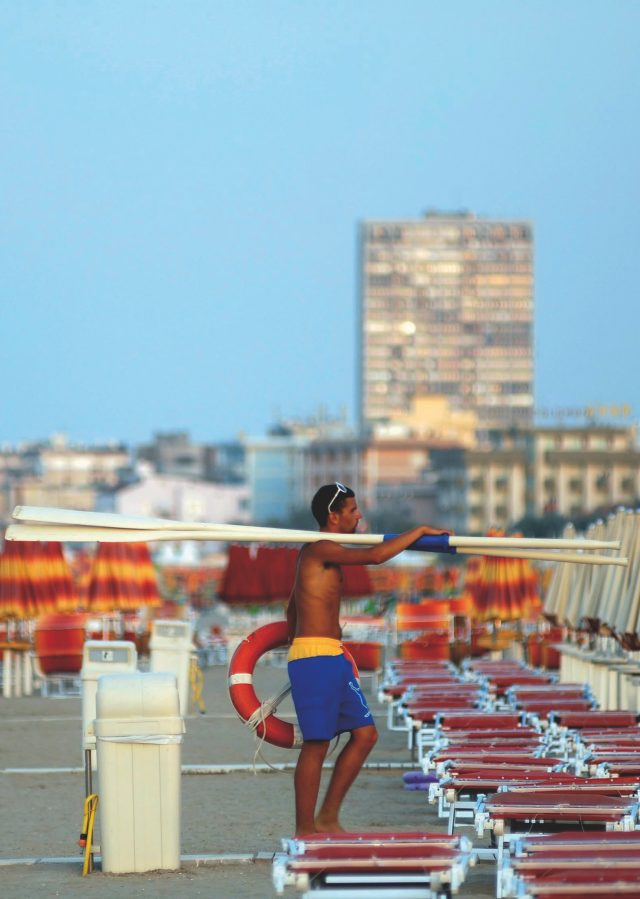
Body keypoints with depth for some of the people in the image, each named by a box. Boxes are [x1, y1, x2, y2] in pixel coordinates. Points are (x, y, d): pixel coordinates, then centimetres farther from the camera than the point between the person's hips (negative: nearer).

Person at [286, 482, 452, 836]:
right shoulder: (321, 549, -13)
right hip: (314, 657, -10)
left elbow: (292, 610, 27)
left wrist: (297, 648, 36)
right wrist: (421, 530, -16)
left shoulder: (319, 554, 19)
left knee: (364, 733, 10)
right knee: (316, 744, -7)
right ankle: (305, 831, -1)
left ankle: (327, 818, 14)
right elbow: (375, 555, -25)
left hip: (333, 658, 10)